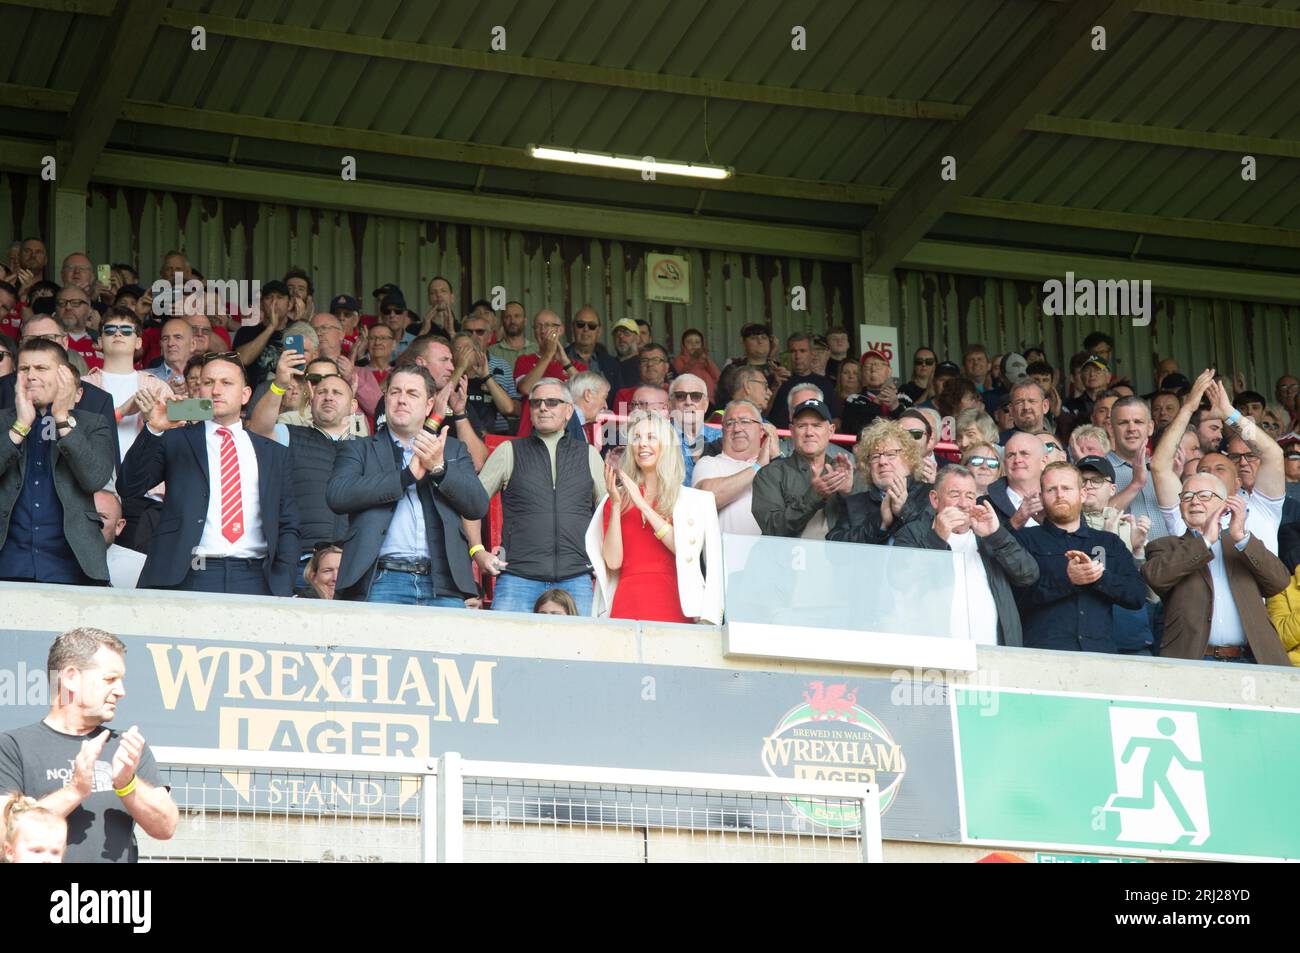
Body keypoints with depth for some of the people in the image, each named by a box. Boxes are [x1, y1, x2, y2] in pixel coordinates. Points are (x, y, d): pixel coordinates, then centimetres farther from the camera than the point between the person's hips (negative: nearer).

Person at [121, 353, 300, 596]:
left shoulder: (274, 454, 20)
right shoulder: (175, 441, 15)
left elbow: (288, 528, 17)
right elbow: (130, 487, 1)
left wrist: (282, 589, 2)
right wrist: (153, 429, -12)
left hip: (254, 579, 2)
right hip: (189, 576, -2)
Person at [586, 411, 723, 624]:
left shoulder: (694, 500, 7)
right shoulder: (619, 499, 12)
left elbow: (686, 551, -9)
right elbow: (613, 562, 2)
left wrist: (643, 506, -9)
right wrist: (616, 506, -5)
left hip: (673, 609, -2)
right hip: (626, 608, 2)